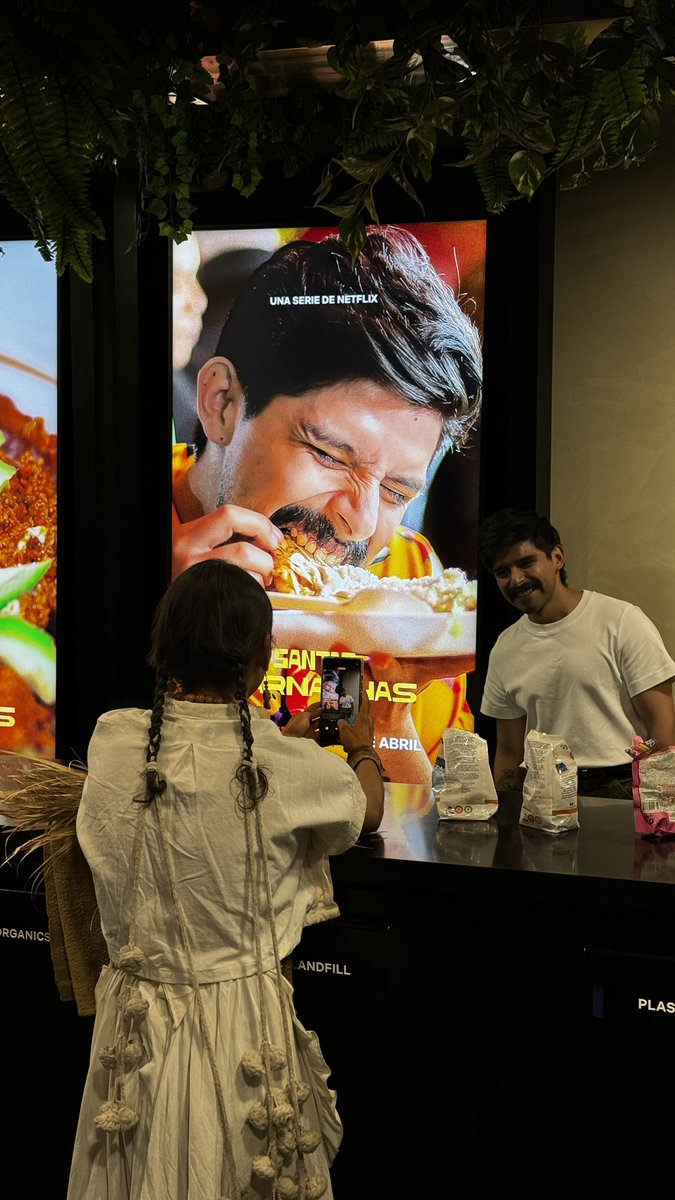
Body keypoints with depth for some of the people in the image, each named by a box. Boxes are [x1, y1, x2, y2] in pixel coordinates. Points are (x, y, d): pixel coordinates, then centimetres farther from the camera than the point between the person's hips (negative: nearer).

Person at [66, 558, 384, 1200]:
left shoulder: (112, 742, -11)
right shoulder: (285, 766, -19)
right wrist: (362, 748, 25)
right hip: (242, 1020, -3)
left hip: (136, 1020, 3)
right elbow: (367, 811, 4)